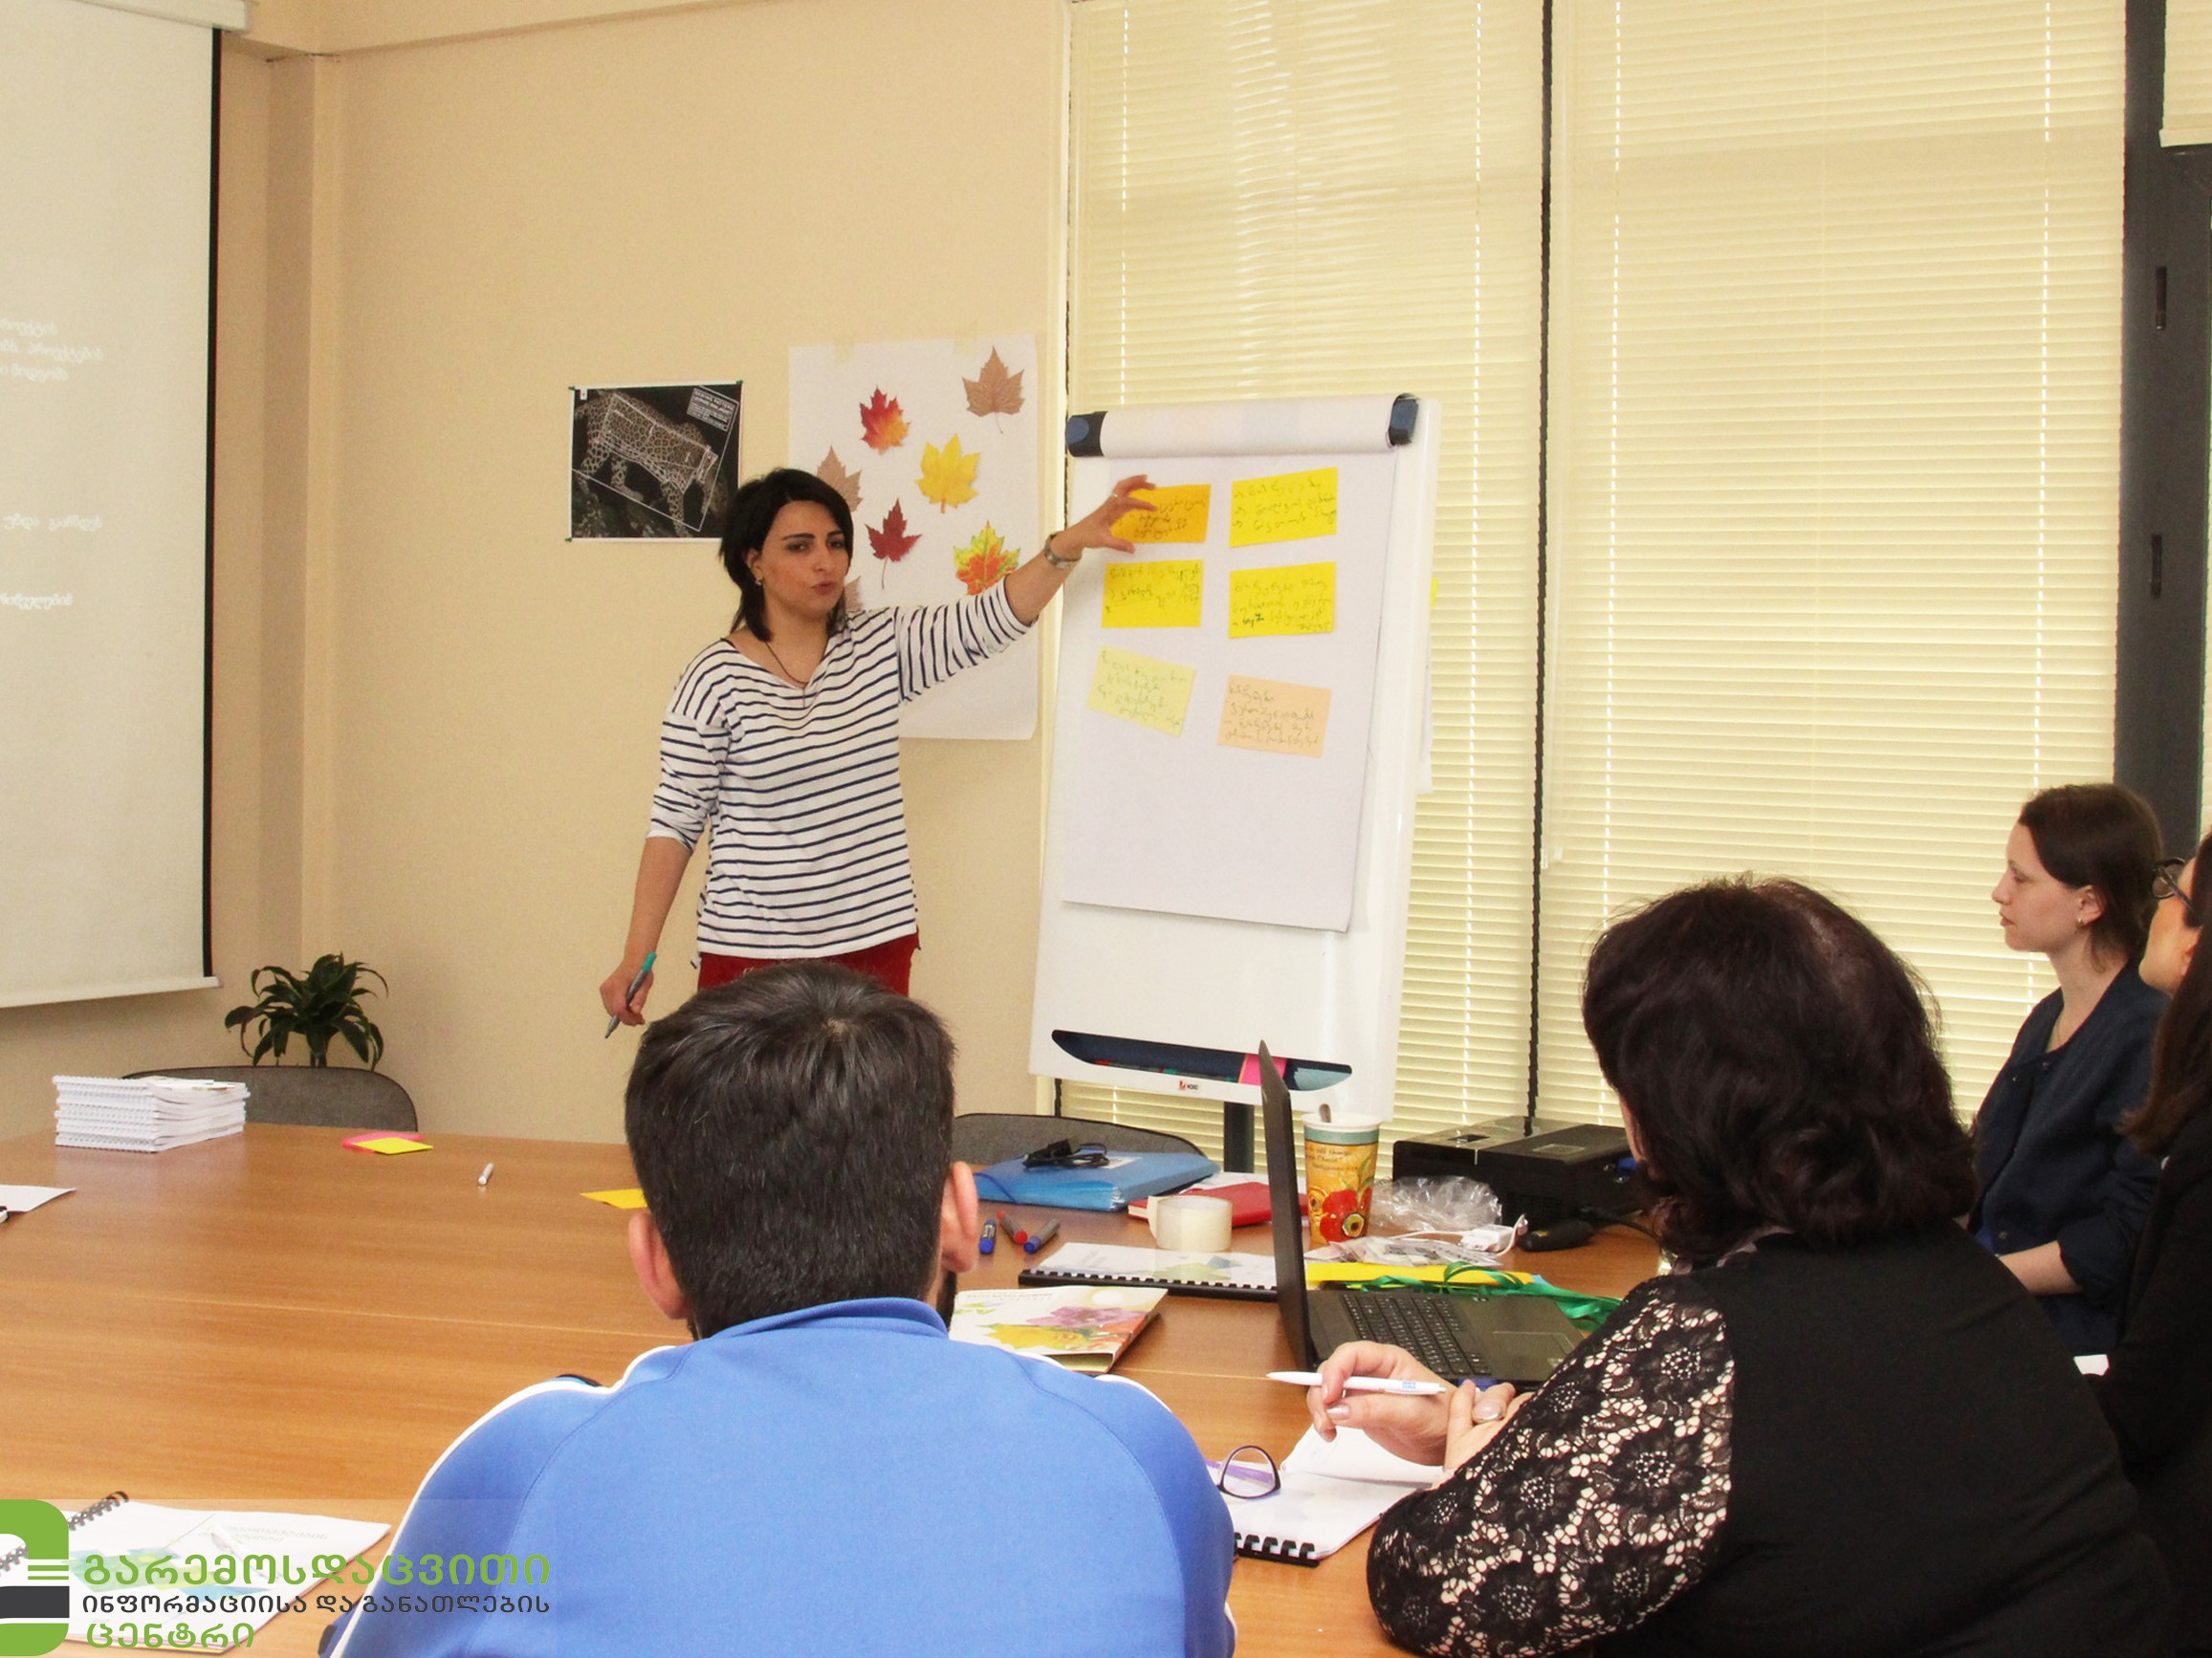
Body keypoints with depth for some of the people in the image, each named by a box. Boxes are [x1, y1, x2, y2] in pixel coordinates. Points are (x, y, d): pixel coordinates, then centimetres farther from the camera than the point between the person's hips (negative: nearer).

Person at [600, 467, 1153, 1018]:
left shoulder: (884, 645, 6)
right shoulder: (715, 680, -6)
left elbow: (990, 619, -2)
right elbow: (675, 823, -5)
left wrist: (1074, 540, -17)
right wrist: (637, 957, -8)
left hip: (877, 944, 4)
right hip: (752, 952, -4)